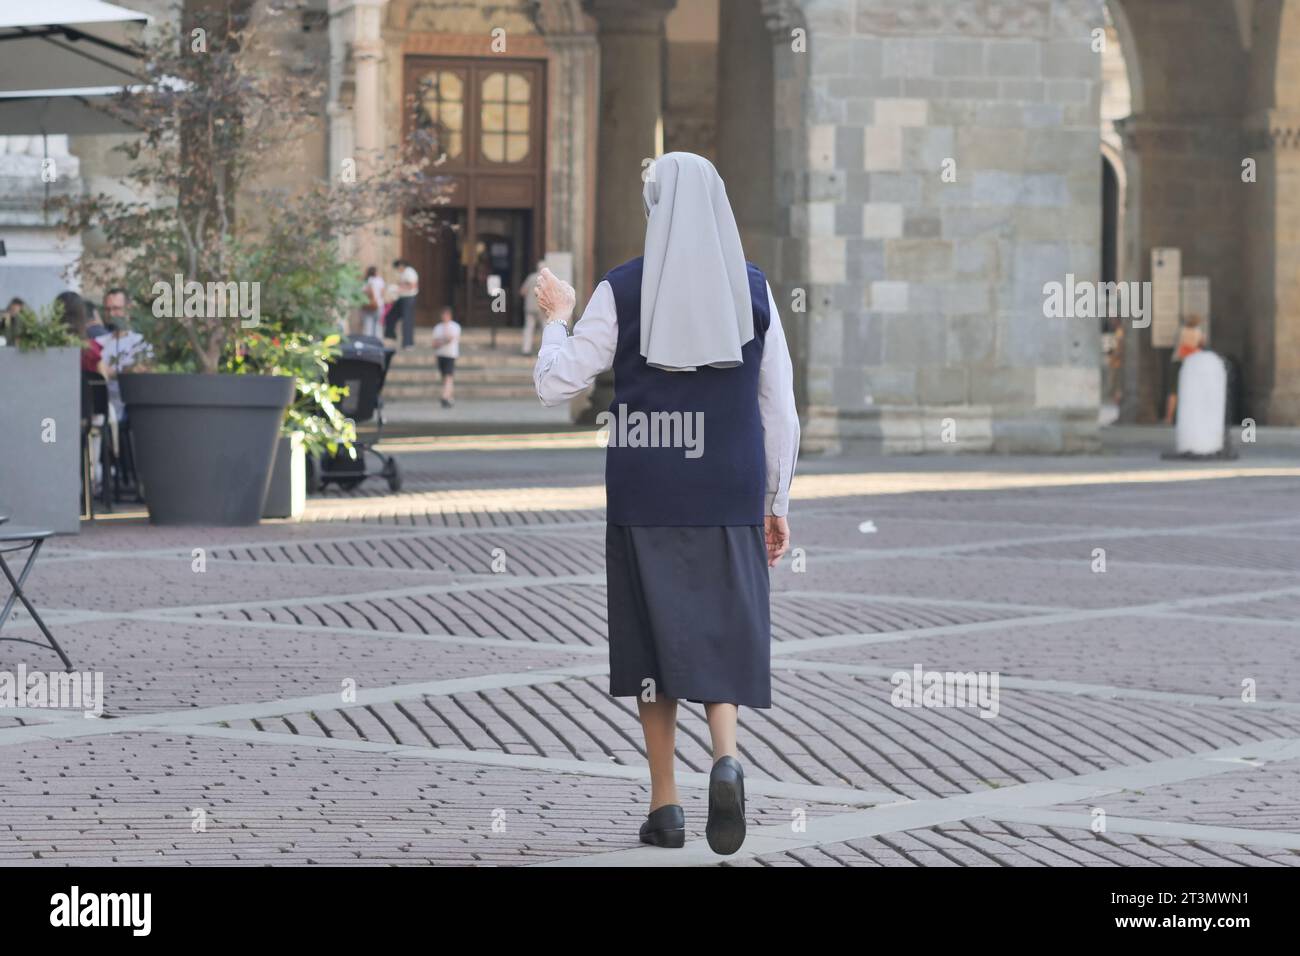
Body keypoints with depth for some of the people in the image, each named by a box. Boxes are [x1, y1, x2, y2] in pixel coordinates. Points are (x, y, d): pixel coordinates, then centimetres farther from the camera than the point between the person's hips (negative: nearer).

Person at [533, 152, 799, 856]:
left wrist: (556, 318, 16)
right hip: (730, 494, 1)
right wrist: (776, 502, 11)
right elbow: (780, 407, 3)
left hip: (644, 494, -1)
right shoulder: (752, 288, 1)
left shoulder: (621, 290, -5)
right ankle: (726, 758, -17)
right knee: (723, 630, 10)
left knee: (655, 634, 8)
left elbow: (556, 385, -3)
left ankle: (664, 805, 10)